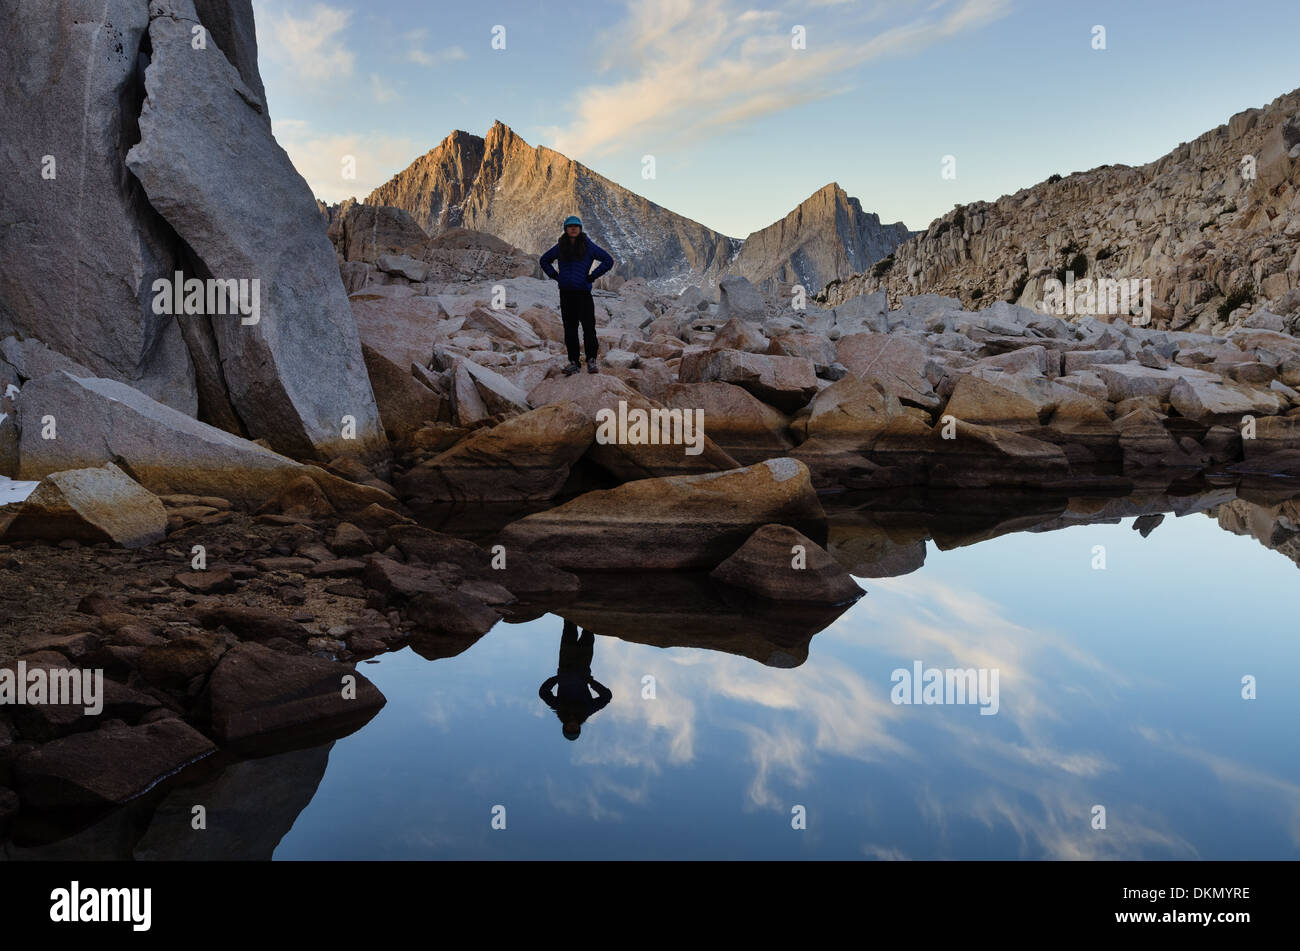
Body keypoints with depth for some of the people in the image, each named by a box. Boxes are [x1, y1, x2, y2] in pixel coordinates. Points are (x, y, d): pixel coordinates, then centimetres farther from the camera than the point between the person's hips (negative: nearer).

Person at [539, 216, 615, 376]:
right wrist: (555, 276, 10)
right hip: (566, 292, 3)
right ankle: (574, 362, 10)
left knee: (588, 326, -11)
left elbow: (608, 261, 2)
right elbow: (544, 260, 24)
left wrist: (592, 276, -4)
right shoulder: (560, 247, 9)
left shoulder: (588, 246, -1)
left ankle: (591, 361, -4)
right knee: (570, 328, 5)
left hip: (583, 292, -3)